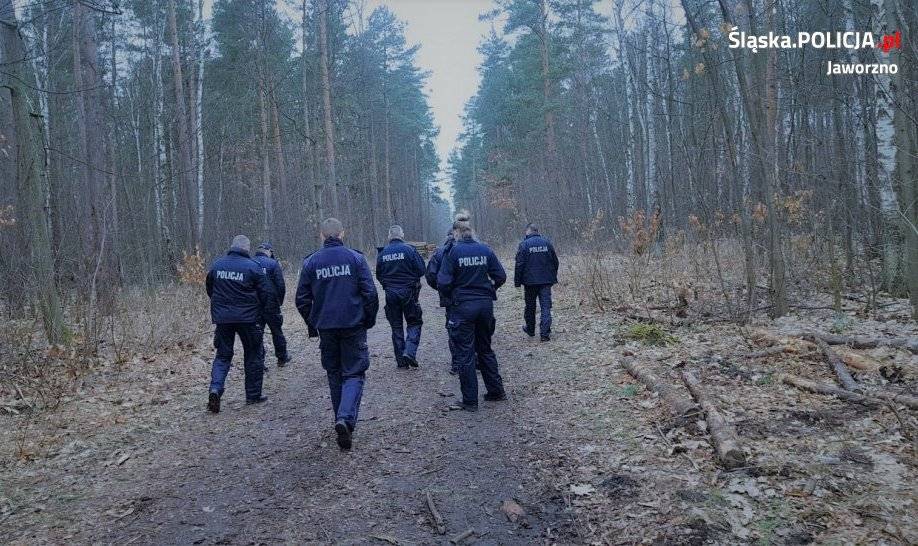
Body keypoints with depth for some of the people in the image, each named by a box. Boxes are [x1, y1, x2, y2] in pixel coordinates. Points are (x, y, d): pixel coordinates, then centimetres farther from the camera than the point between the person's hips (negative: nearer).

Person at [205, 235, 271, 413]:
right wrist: (258, 313, 10)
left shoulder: (217, 265, 3)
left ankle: (215, 389, -8)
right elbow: (265, 294, -8)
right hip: (247, 318, -3)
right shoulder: (253, 267, -9)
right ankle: (253, 395, 17)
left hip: (222, 318, 3)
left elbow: (209, 290, 14)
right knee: (253, 356, 11)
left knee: (222, 355, 13)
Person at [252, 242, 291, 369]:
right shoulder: (273, 264, -6)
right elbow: (281, 285, -10)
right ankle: (282, 358, 24)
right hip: (271, 305, -2)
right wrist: (280, 301, 3)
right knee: (277, 331, 13)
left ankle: (259, 362, 6)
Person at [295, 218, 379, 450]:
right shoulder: (355, 257, -4)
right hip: (354, 326, -2)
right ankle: (346, 418, -18)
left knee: (334, 374, 16)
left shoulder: (311, 261, 2)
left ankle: (342, 422, 23)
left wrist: (312, 325, 17)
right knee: (354, 373, 3)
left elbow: (302, 298, 5)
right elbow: (370, 292, -6)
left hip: (326, 328, 2)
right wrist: (369, 320, 7)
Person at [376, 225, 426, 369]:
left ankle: (400, 360, 14)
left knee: (396, 326, 12)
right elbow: (421, 270, -8)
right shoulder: (409, 250, -10)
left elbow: (378, 275, 8)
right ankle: (410, 352, -9)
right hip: (408, 292, -3)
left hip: (390, 294, 3)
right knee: (414, 324, 10)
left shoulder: (382, 253, 0)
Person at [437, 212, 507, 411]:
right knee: (485, 349, 21)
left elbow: (443, 282, -15)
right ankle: (496, 390, 26)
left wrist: (451, 295, 5)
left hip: (462, 307, -4)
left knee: (464, 354, 5)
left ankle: (470, 401, 10)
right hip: (485, 304, 4)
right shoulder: (486, 250, 0)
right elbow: (501, 277, 1)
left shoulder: (453, 252, -11)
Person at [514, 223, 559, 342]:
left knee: (530, 306, 15)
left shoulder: (524, 245, -7)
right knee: (546, 307, 0)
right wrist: (553, 278, 19)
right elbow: (555, 262, 9)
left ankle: (530, 329, 30)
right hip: (546, 281, 2)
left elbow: (519, 265, -9)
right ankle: (545, 333, -6)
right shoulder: (547, 243, 4)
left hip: (530, 281, -2)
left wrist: (517, 281, -2)